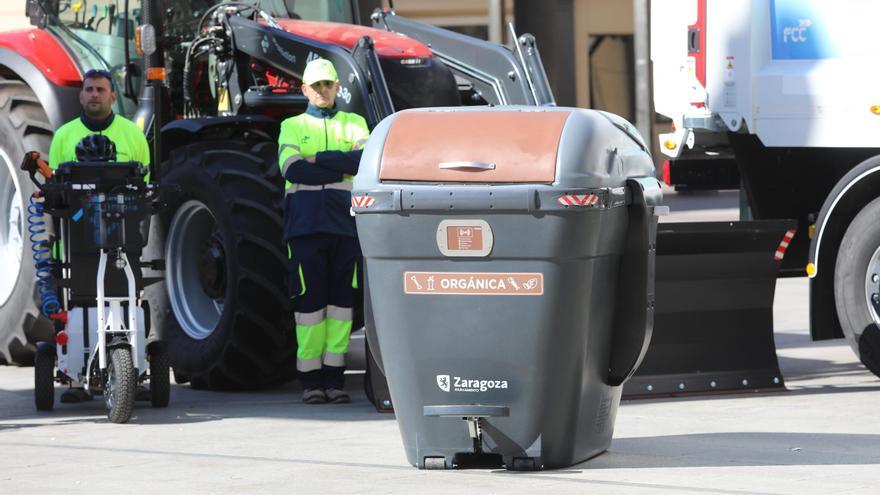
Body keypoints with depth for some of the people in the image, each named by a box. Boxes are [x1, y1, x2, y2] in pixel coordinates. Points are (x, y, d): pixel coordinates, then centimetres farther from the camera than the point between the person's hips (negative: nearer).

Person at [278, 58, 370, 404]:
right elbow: (292, 168, -5)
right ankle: (310, 379, 0)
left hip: (344, 223, 1)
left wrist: (318, 159, -8)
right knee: (309, 299, -4)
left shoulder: (353, 124, 16)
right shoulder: (292, 127, 14)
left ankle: (334, 377, 4)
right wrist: (342, 169, -6)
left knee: (341, 300, 0)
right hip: (305, 224, -1)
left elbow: (365, 158, -5)